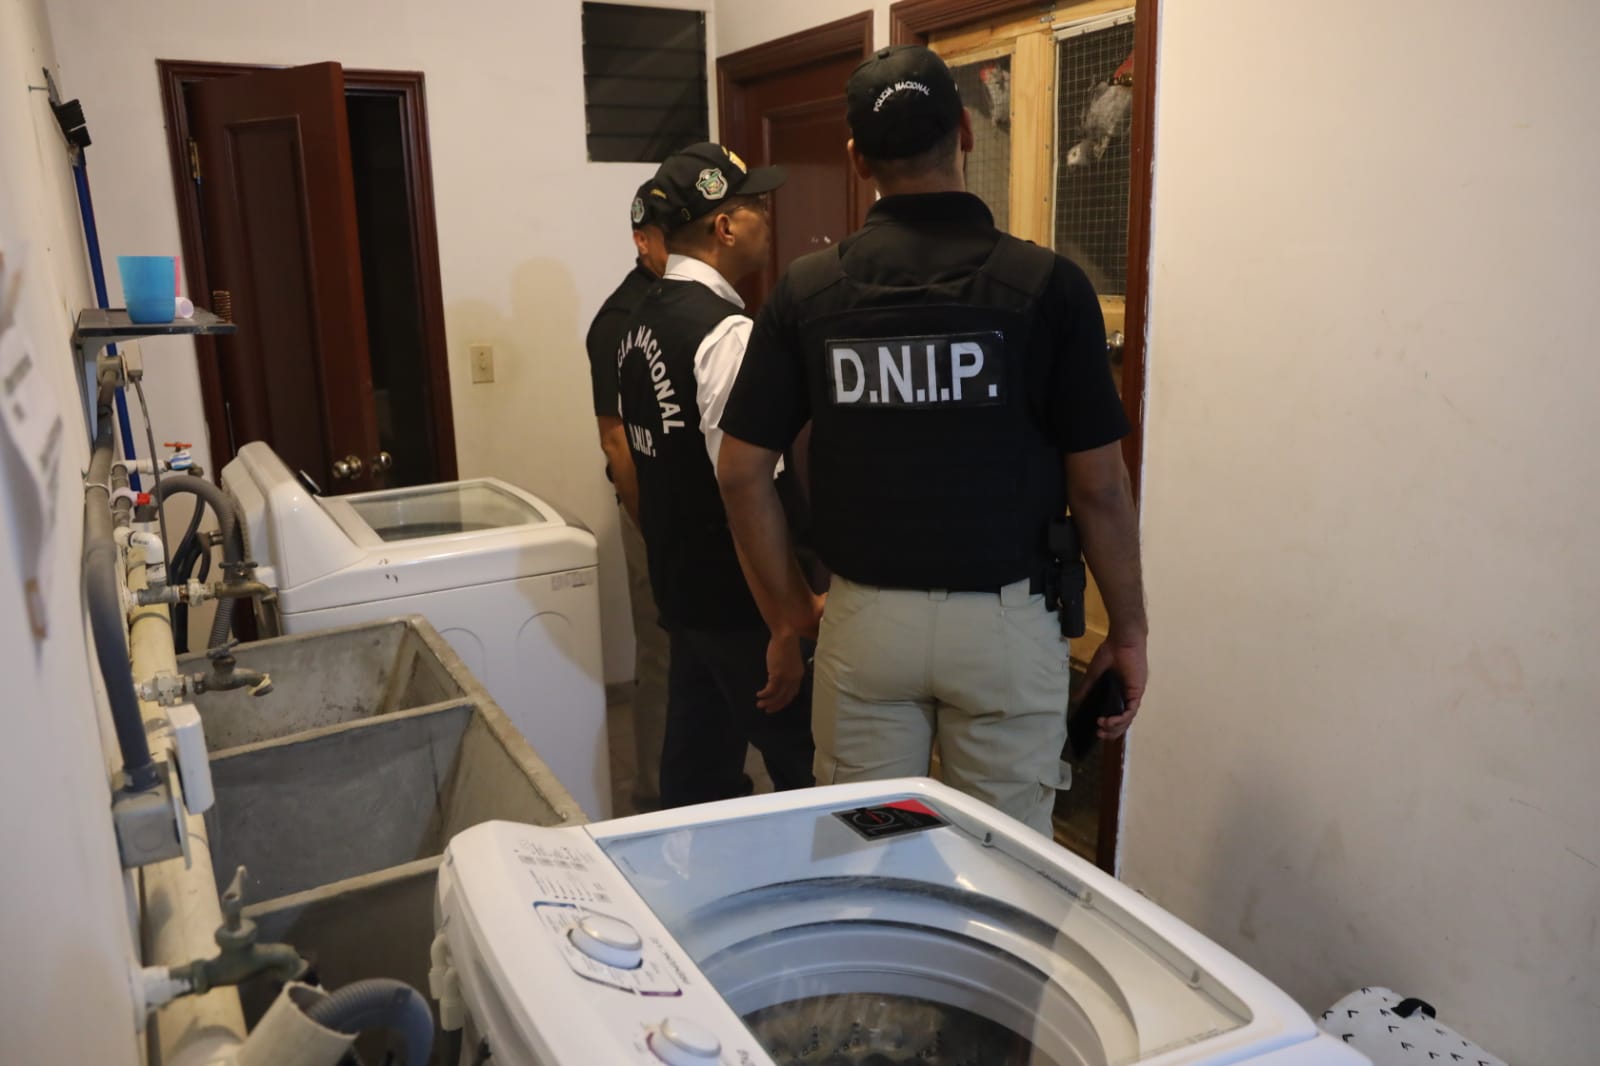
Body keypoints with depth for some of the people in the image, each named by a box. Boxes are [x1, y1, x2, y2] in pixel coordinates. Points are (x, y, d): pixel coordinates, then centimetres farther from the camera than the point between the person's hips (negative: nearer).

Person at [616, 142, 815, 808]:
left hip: (680, 591, 9)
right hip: (739, 603, -9)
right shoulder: (726, 333, -21)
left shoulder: (642, 321, 8)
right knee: (811, 780, 6)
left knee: (695, 775, 19)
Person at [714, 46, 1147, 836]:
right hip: (1004, 623, -1)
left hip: (863, 621, 2)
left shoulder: (807, 289, -3)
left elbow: (742, 472, -2)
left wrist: (791, 608, 10)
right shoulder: (1046, 284, -9)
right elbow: (1098, 485, -7)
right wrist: (1128, 630, 4)